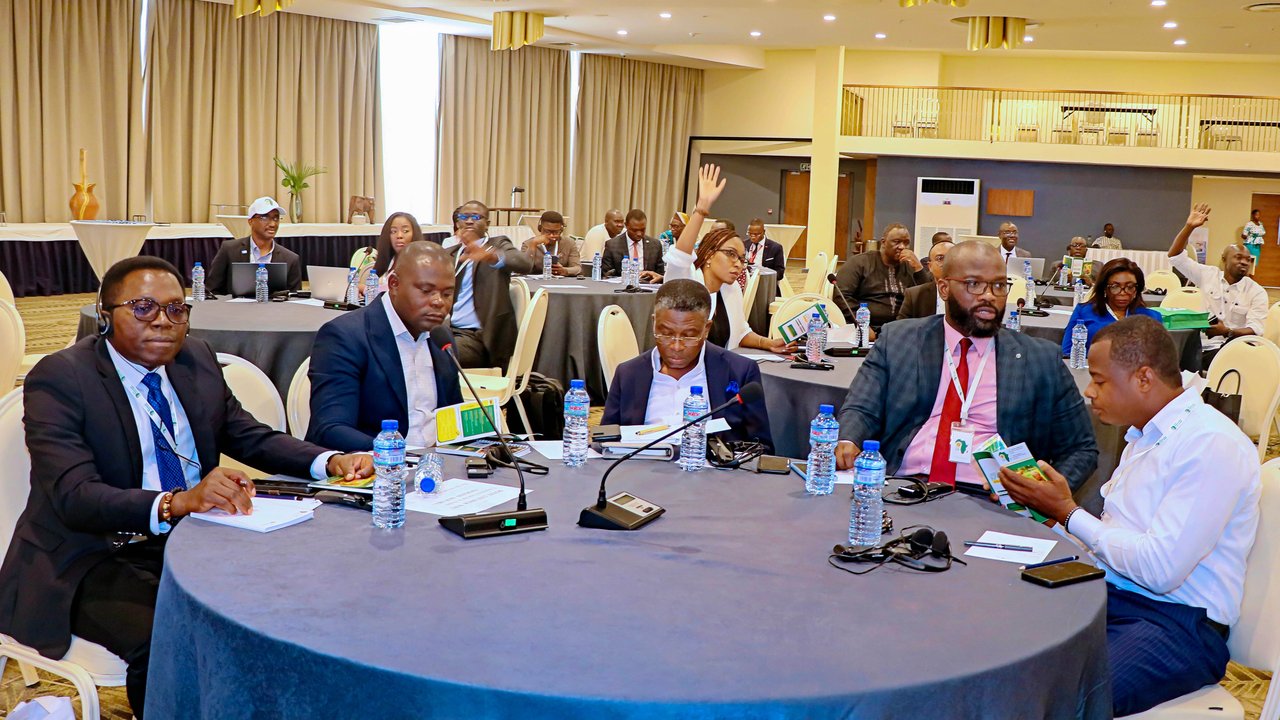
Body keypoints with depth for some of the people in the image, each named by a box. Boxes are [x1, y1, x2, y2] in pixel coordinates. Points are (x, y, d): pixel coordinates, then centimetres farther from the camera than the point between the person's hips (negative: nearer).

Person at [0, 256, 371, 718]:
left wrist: (332, 462, -8)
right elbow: (74, 497, -24)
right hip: (93, 558, -6)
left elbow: (251, 437, 12)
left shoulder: (197, 360, 6)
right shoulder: (58, 379, -12)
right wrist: (177, 502, -41)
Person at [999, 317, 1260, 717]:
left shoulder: (1212, 443, -14)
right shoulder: (1144, 434, 15)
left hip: (1177, 623, -8)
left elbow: (1159, 569, -20)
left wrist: (1068, 512, -11)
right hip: (1110, 596, 8)